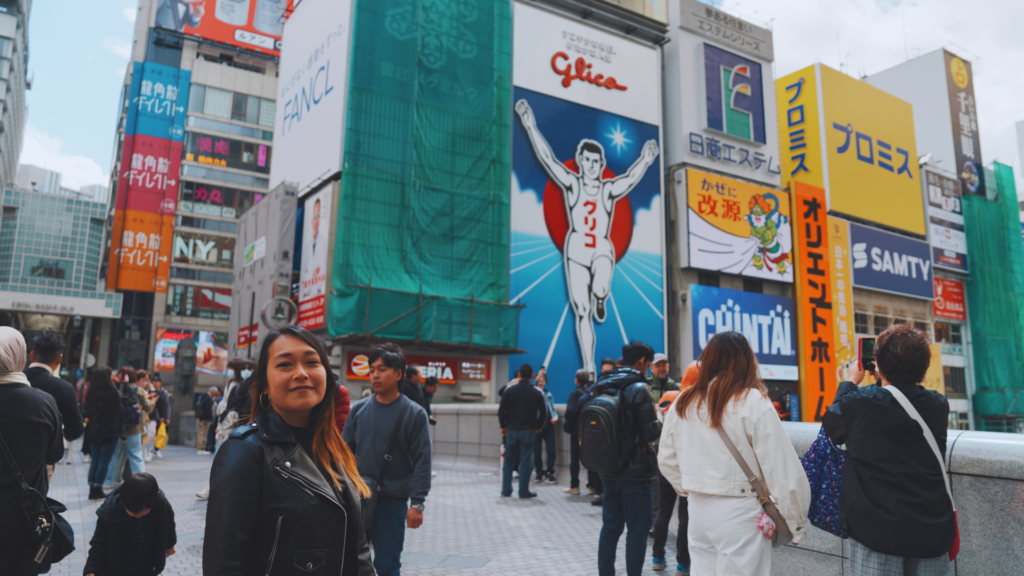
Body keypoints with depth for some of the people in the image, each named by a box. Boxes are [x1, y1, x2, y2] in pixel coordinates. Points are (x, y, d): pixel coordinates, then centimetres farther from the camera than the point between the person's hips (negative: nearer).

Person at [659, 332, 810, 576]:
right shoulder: (753, 402, -13)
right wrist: (797, 522, -2)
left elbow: (666, 460, 13)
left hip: (698, 509, 5)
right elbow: (783, 468, -12)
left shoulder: (683, 403, 3)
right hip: (740, 513, -5)